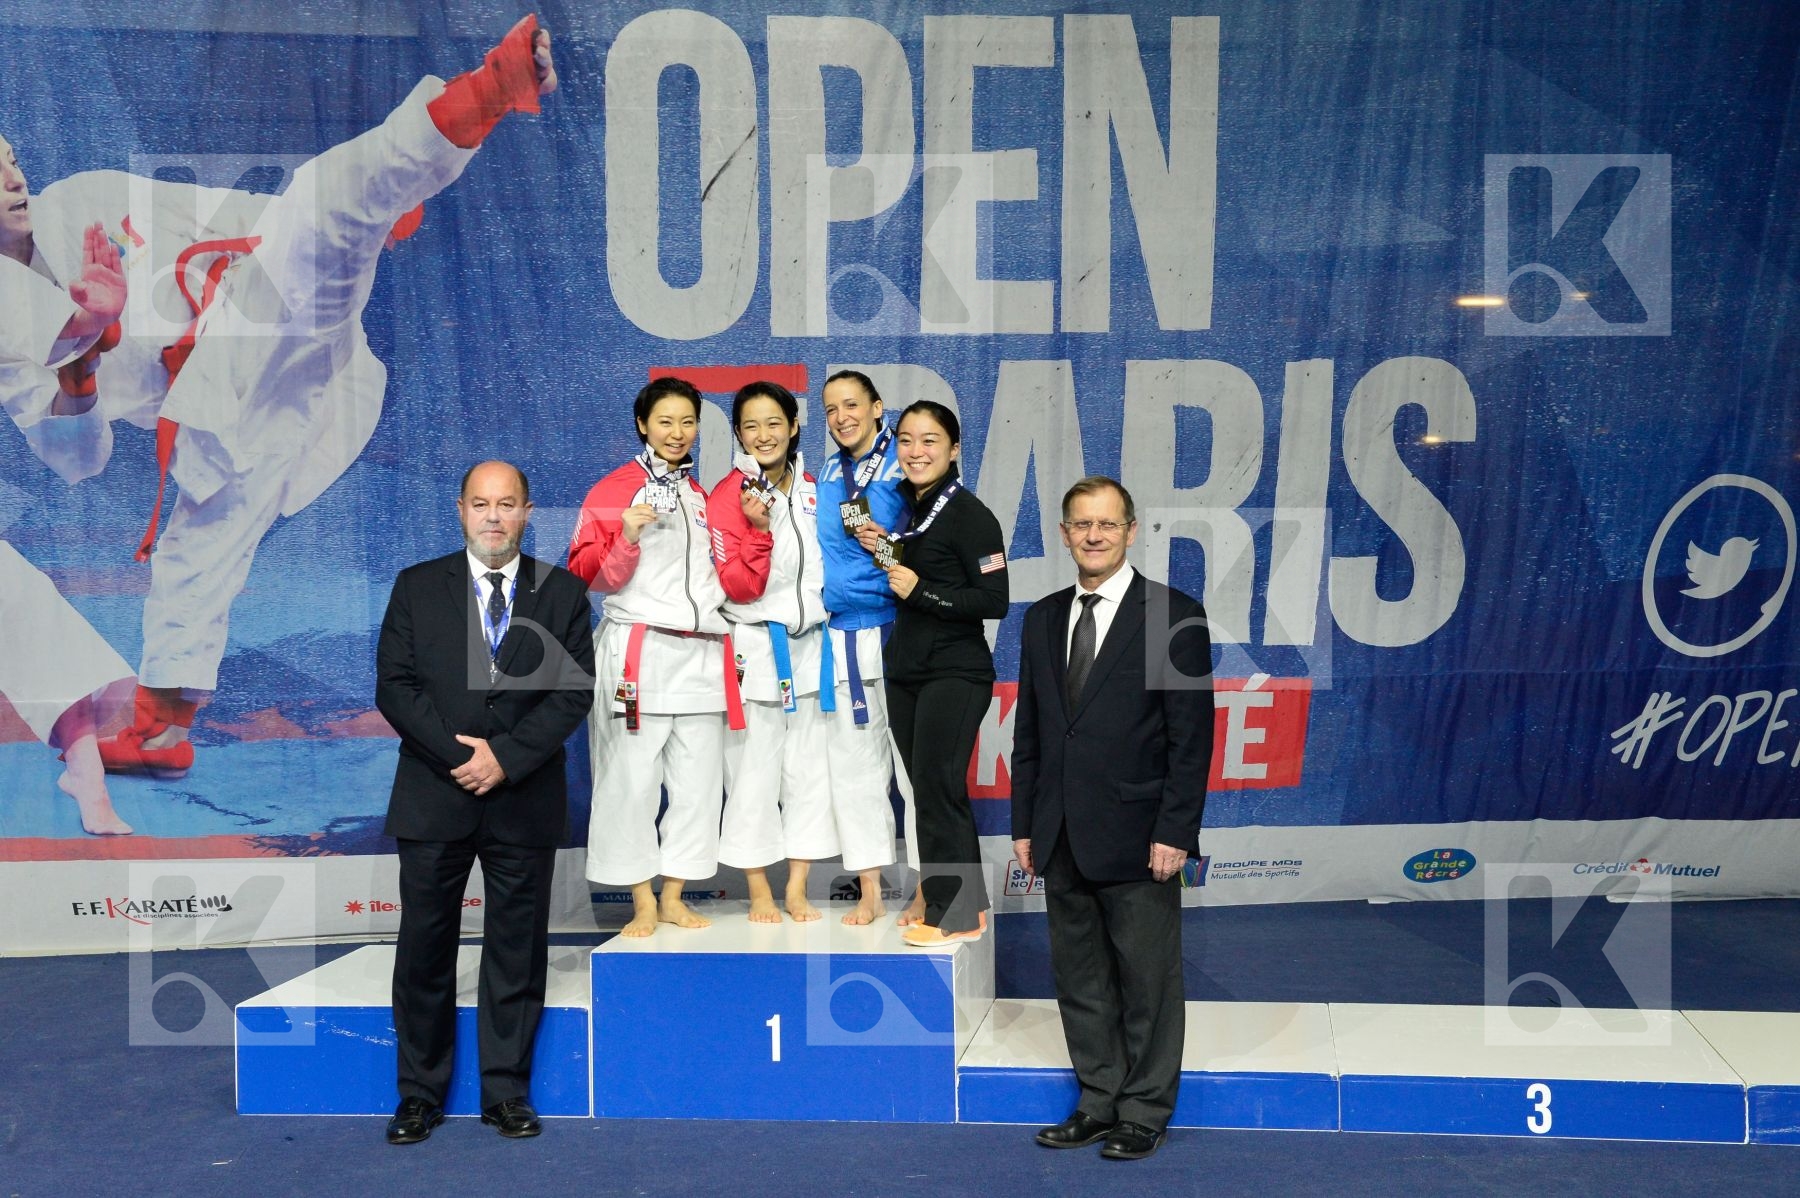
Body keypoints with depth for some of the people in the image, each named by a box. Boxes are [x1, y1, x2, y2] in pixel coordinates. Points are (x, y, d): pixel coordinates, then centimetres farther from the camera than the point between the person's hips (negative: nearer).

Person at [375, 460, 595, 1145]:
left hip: (525, 801, 0)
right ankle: (420, 1094, 17)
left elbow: (573, 690, -2)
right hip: (433, 799, 0)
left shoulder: (563, 594, 5)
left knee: (517, 952, 6)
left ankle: (507, 1092, 17)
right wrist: (459, 754, -12)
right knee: (424, 948, 5)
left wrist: (505, 755, -13)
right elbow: (394, 686, -1)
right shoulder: (417, 587, 6)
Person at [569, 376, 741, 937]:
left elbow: (727, 577, 22)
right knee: (632, 780, -4)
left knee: (698, 780, 5)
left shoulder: (702, 494, 18)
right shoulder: (615, 489, 1)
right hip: (637, 652, -5)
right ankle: (643, 904, 7)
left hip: (702, 653, 5)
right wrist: (627, 538, -20)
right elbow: (590, 574, -4)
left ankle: (673, 897, 16)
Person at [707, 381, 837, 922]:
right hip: (755, 648, -5)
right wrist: (759, 529, -24)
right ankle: (760, 892, 13)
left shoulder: (812, 488, 8)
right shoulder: (728, 496, -8)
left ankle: (797, 890, 16)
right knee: (754, 770, 1)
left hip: (810, 643, 5)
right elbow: (739, 588, -14)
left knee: (809, 768, 7)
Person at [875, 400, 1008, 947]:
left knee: (937, 788, -3)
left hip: (954, 672, -8)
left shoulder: (971, 515, -13)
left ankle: (956, 913, 9)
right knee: (927, 787, 12)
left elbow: (994, 601, -17)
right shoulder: (907, 507, 10)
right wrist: (884, 552, 2)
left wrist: (920, 591, -20)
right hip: (906, 668, 8)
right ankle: (962, 901, 24)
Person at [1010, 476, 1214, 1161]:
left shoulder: (1174, 616, -6)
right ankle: (1100, 1103, 26)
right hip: (1062, 840, 5)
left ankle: (1144, 1114, 18)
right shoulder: (1042, 619, 10)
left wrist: (1174, 832, -14)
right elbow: (1029, 730, 13)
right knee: (1079, 981, 13)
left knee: (1147, 983, 4)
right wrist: (1023, 823, 9)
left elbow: (1192, 736, -9)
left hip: (1136, 838, -5)